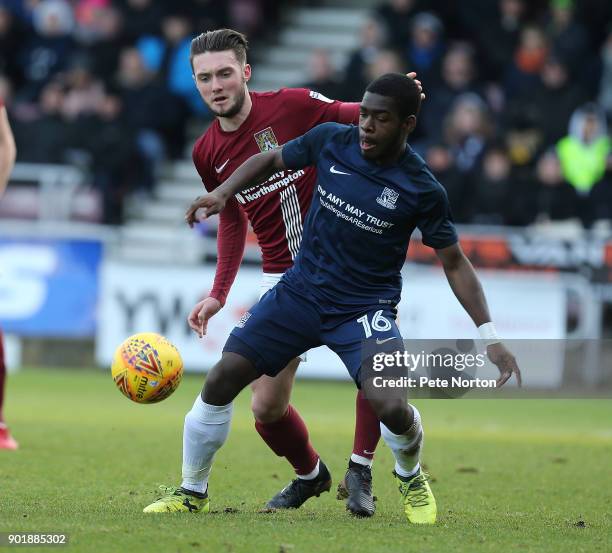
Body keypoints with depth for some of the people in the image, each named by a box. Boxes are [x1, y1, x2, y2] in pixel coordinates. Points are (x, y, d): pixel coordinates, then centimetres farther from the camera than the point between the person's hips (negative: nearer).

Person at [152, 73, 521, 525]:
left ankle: (411, 479, 12)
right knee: (221, 379, -8)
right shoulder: (331, 140, -7)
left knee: (391, 406, -24)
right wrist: (223, 193, -6)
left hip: (366, 307, -3)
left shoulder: (422, 190, -14)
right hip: (301, 290, 3)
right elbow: (271, 160, 11)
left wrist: (490, 336, -11)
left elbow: (454, 263, -4)